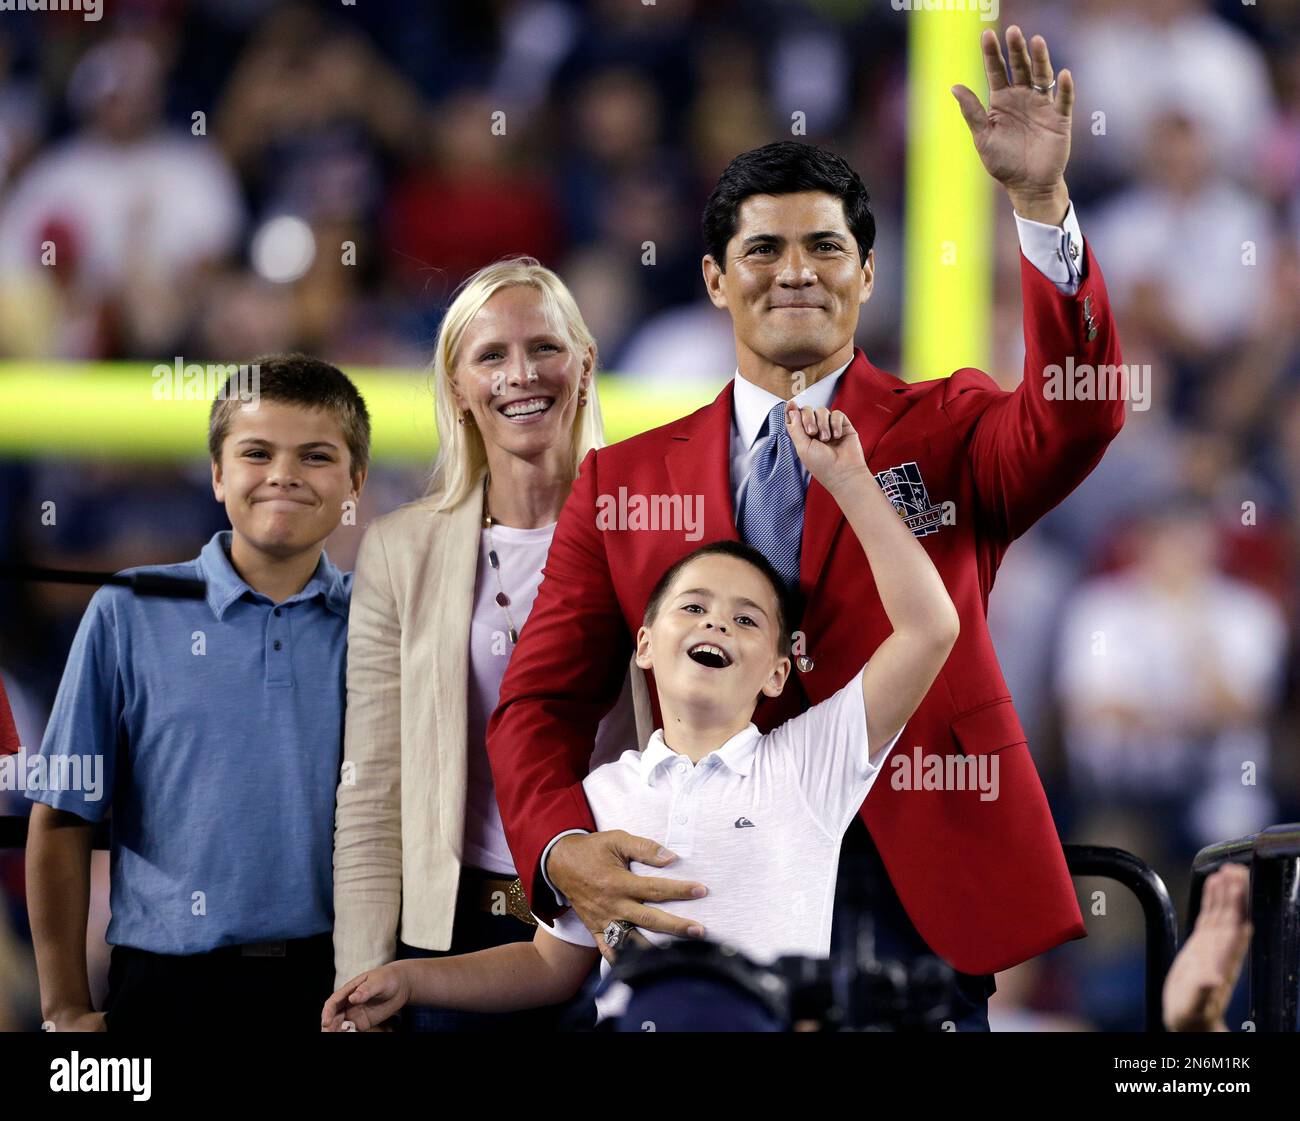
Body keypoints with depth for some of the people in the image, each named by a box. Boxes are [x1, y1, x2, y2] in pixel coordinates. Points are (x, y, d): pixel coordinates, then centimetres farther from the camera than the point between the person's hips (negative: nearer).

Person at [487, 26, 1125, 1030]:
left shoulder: (946, 435, 7)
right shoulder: (624, 480, 10)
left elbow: (1076, 419, -15)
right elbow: (544, 702, 7)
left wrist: (1041, 202, -28)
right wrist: (561, 851, -15)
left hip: (921, 903, -1)